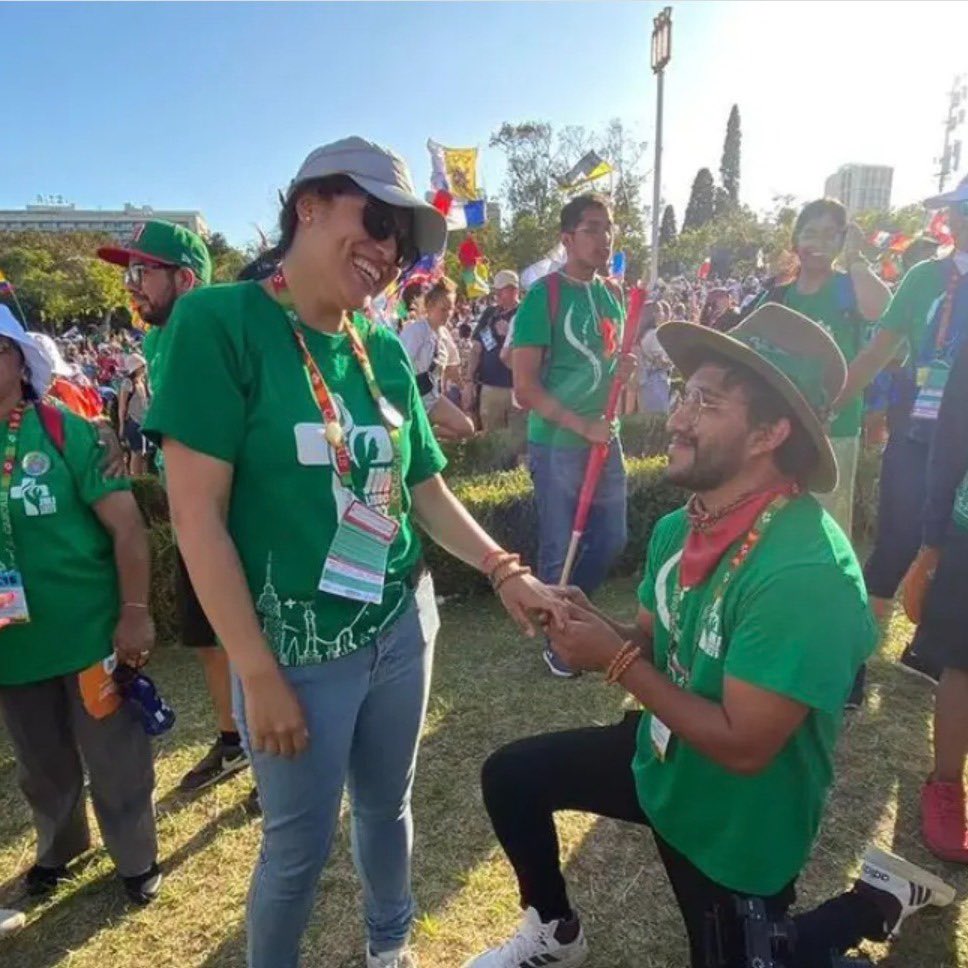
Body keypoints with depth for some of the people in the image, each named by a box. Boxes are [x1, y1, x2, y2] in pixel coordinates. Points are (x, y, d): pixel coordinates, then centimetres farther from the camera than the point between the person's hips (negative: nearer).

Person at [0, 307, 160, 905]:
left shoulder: (66, 431, -10)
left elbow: (126, 523, -13)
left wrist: (135, 612, -17)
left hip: (88, 630, -4)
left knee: (114, 757, 11)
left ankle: (138, 860, 34)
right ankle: (59, 847, 49)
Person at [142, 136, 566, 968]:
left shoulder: (386, 350, 2)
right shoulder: (219, 321, -15)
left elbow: (426, 488, 8)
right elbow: (196, 513, -17)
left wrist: (503, 569, -5)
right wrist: (260, 675, -15)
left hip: (402, 625, 5)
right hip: (297, 645, -5)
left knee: (388, 807, 24)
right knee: (299, 845, 15)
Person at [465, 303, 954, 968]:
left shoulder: (807, 572, -36)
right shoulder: (680, 526, -9)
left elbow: (743, 746, -32)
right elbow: (658, 645, 1)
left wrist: (614, 657, -28)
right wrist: (592, 624, -19)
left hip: (740, 823, -6)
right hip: (660, 760, 7)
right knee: (510, 776, 7)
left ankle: (877, 899, 34)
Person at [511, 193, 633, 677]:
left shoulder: (610, 295, 9)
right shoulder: (544, 295, -13)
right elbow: (525, 388, -17)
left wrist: (624, 369, -2)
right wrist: (582, 426, -20)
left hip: (605, 439, 7)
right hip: (557, 446, -7)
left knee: (612, 539, 15)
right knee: (558, 550, 6)